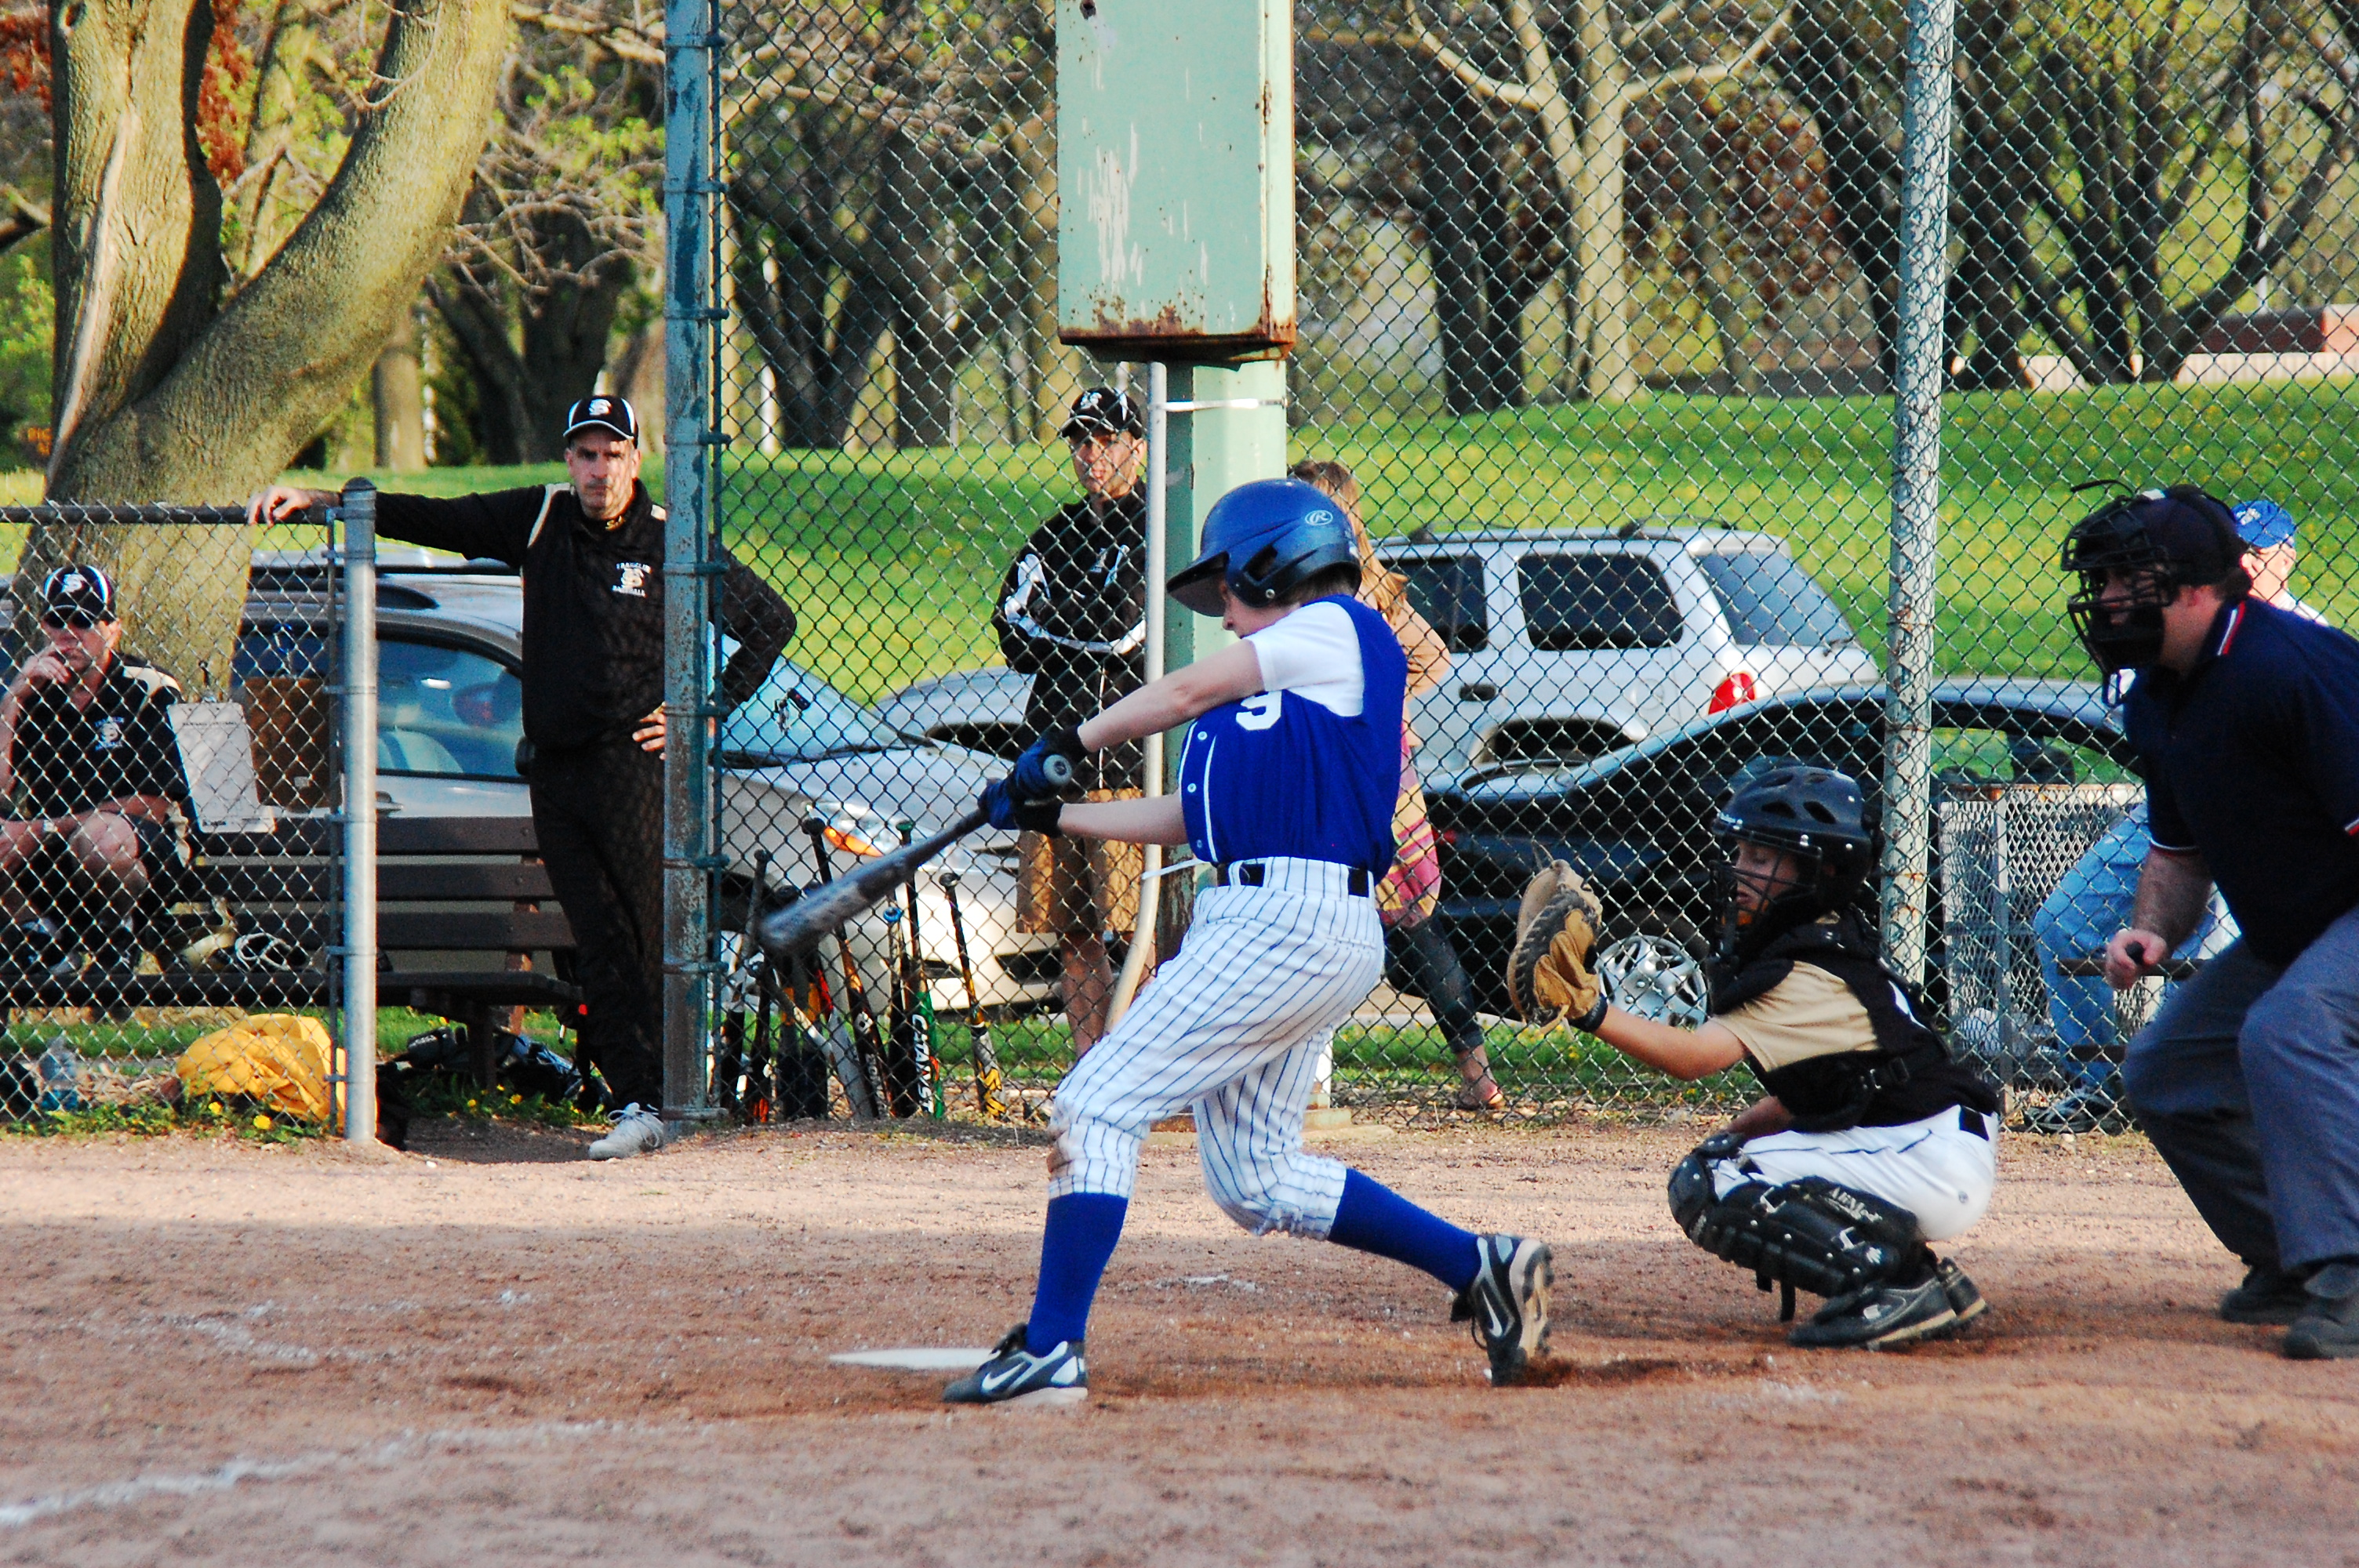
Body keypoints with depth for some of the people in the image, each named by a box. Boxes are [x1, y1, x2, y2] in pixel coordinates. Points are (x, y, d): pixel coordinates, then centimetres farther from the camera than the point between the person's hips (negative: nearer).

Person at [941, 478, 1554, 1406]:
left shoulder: (1338, 631, -1)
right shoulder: (1269, 688, 24)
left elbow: (1189, 691, -2)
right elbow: (1191, 818, 24)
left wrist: (1067, 744, 7)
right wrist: (1051, 816, 22)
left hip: (1288, 923, -10)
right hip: (1269, 923, 10)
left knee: (1100, 1103, -13)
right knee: (1255, 1182, 11)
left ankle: (1050, 1352, -17)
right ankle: (1481, 1267, 13)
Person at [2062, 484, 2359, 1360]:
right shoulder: (2153, 703, 5)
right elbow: (2181, 850, 17)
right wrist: (2153, 933, -3)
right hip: (2285, 935, 10)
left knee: (2288, 1030, -35)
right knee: (2164, 1072, 12)